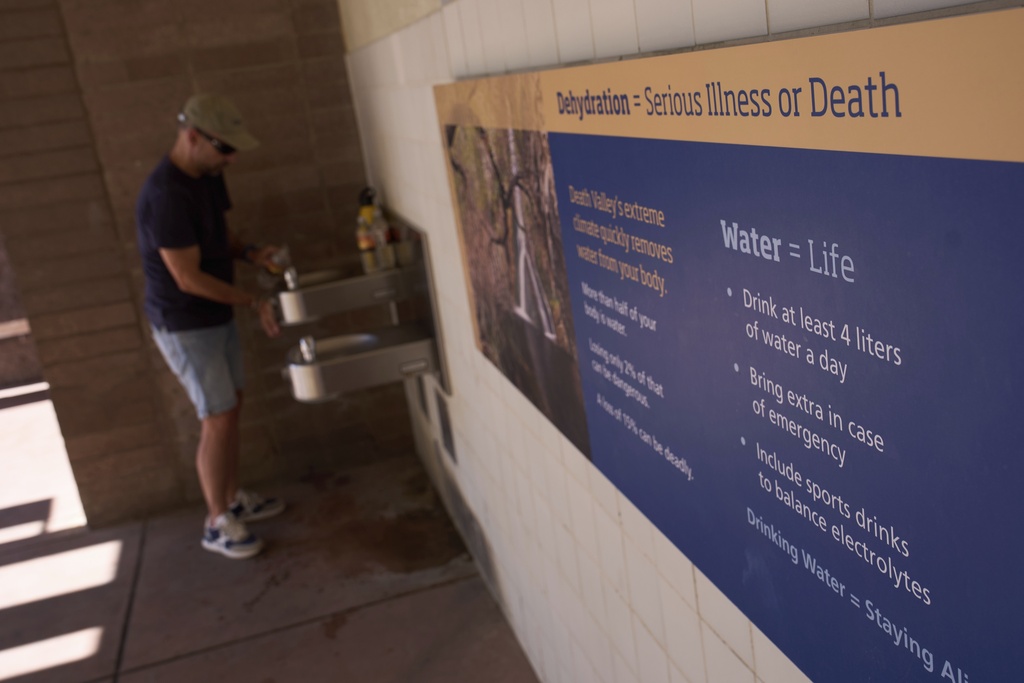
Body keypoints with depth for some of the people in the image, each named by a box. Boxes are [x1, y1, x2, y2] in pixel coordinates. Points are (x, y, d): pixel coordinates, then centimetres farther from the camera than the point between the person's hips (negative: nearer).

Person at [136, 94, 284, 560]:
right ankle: (217, 523, 13)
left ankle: (234, 499, 32)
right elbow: (188, 278, -25)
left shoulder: (208, 176, 1)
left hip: (218, 316, 9)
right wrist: (254, 303, -19)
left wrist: (249, 253, -4)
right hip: (185, 326, -9)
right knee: (219, 420, -3)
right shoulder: (165, 195, -27)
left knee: (230, 409, 16)